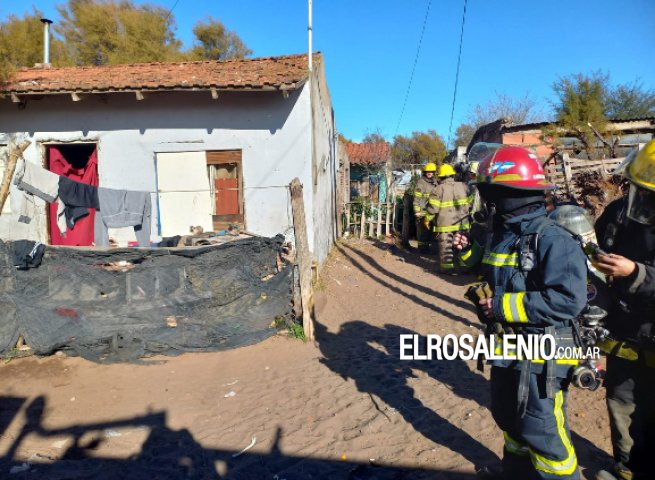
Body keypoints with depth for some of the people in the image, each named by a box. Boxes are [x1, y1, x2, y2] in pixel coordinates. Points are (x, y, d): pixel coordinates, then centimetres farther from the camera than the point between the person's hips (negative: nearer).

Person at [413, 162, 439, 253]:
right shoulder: (420, 183, -10)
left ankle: (427, 246, 25)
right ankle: (422, 248, 5)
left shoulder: (435, 182, 13)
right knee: (422, 231, -4)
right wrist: (417, 211, -17)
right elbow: (417, 198, -13)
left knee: (430, 230, 14)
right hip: (422, 212, -8)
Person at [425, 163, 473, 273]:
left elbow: (433, 207, -12)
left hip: (445, 223, -4)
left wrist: (428, 219, 2)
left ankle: (447, 267, 5)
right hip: (462, 223, 4)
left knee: (446, 246, 3)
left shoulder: (439, 189, -9)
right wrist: (468, 216, 24)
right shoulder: (463, 186, 6)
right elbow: (471, 203, 11)